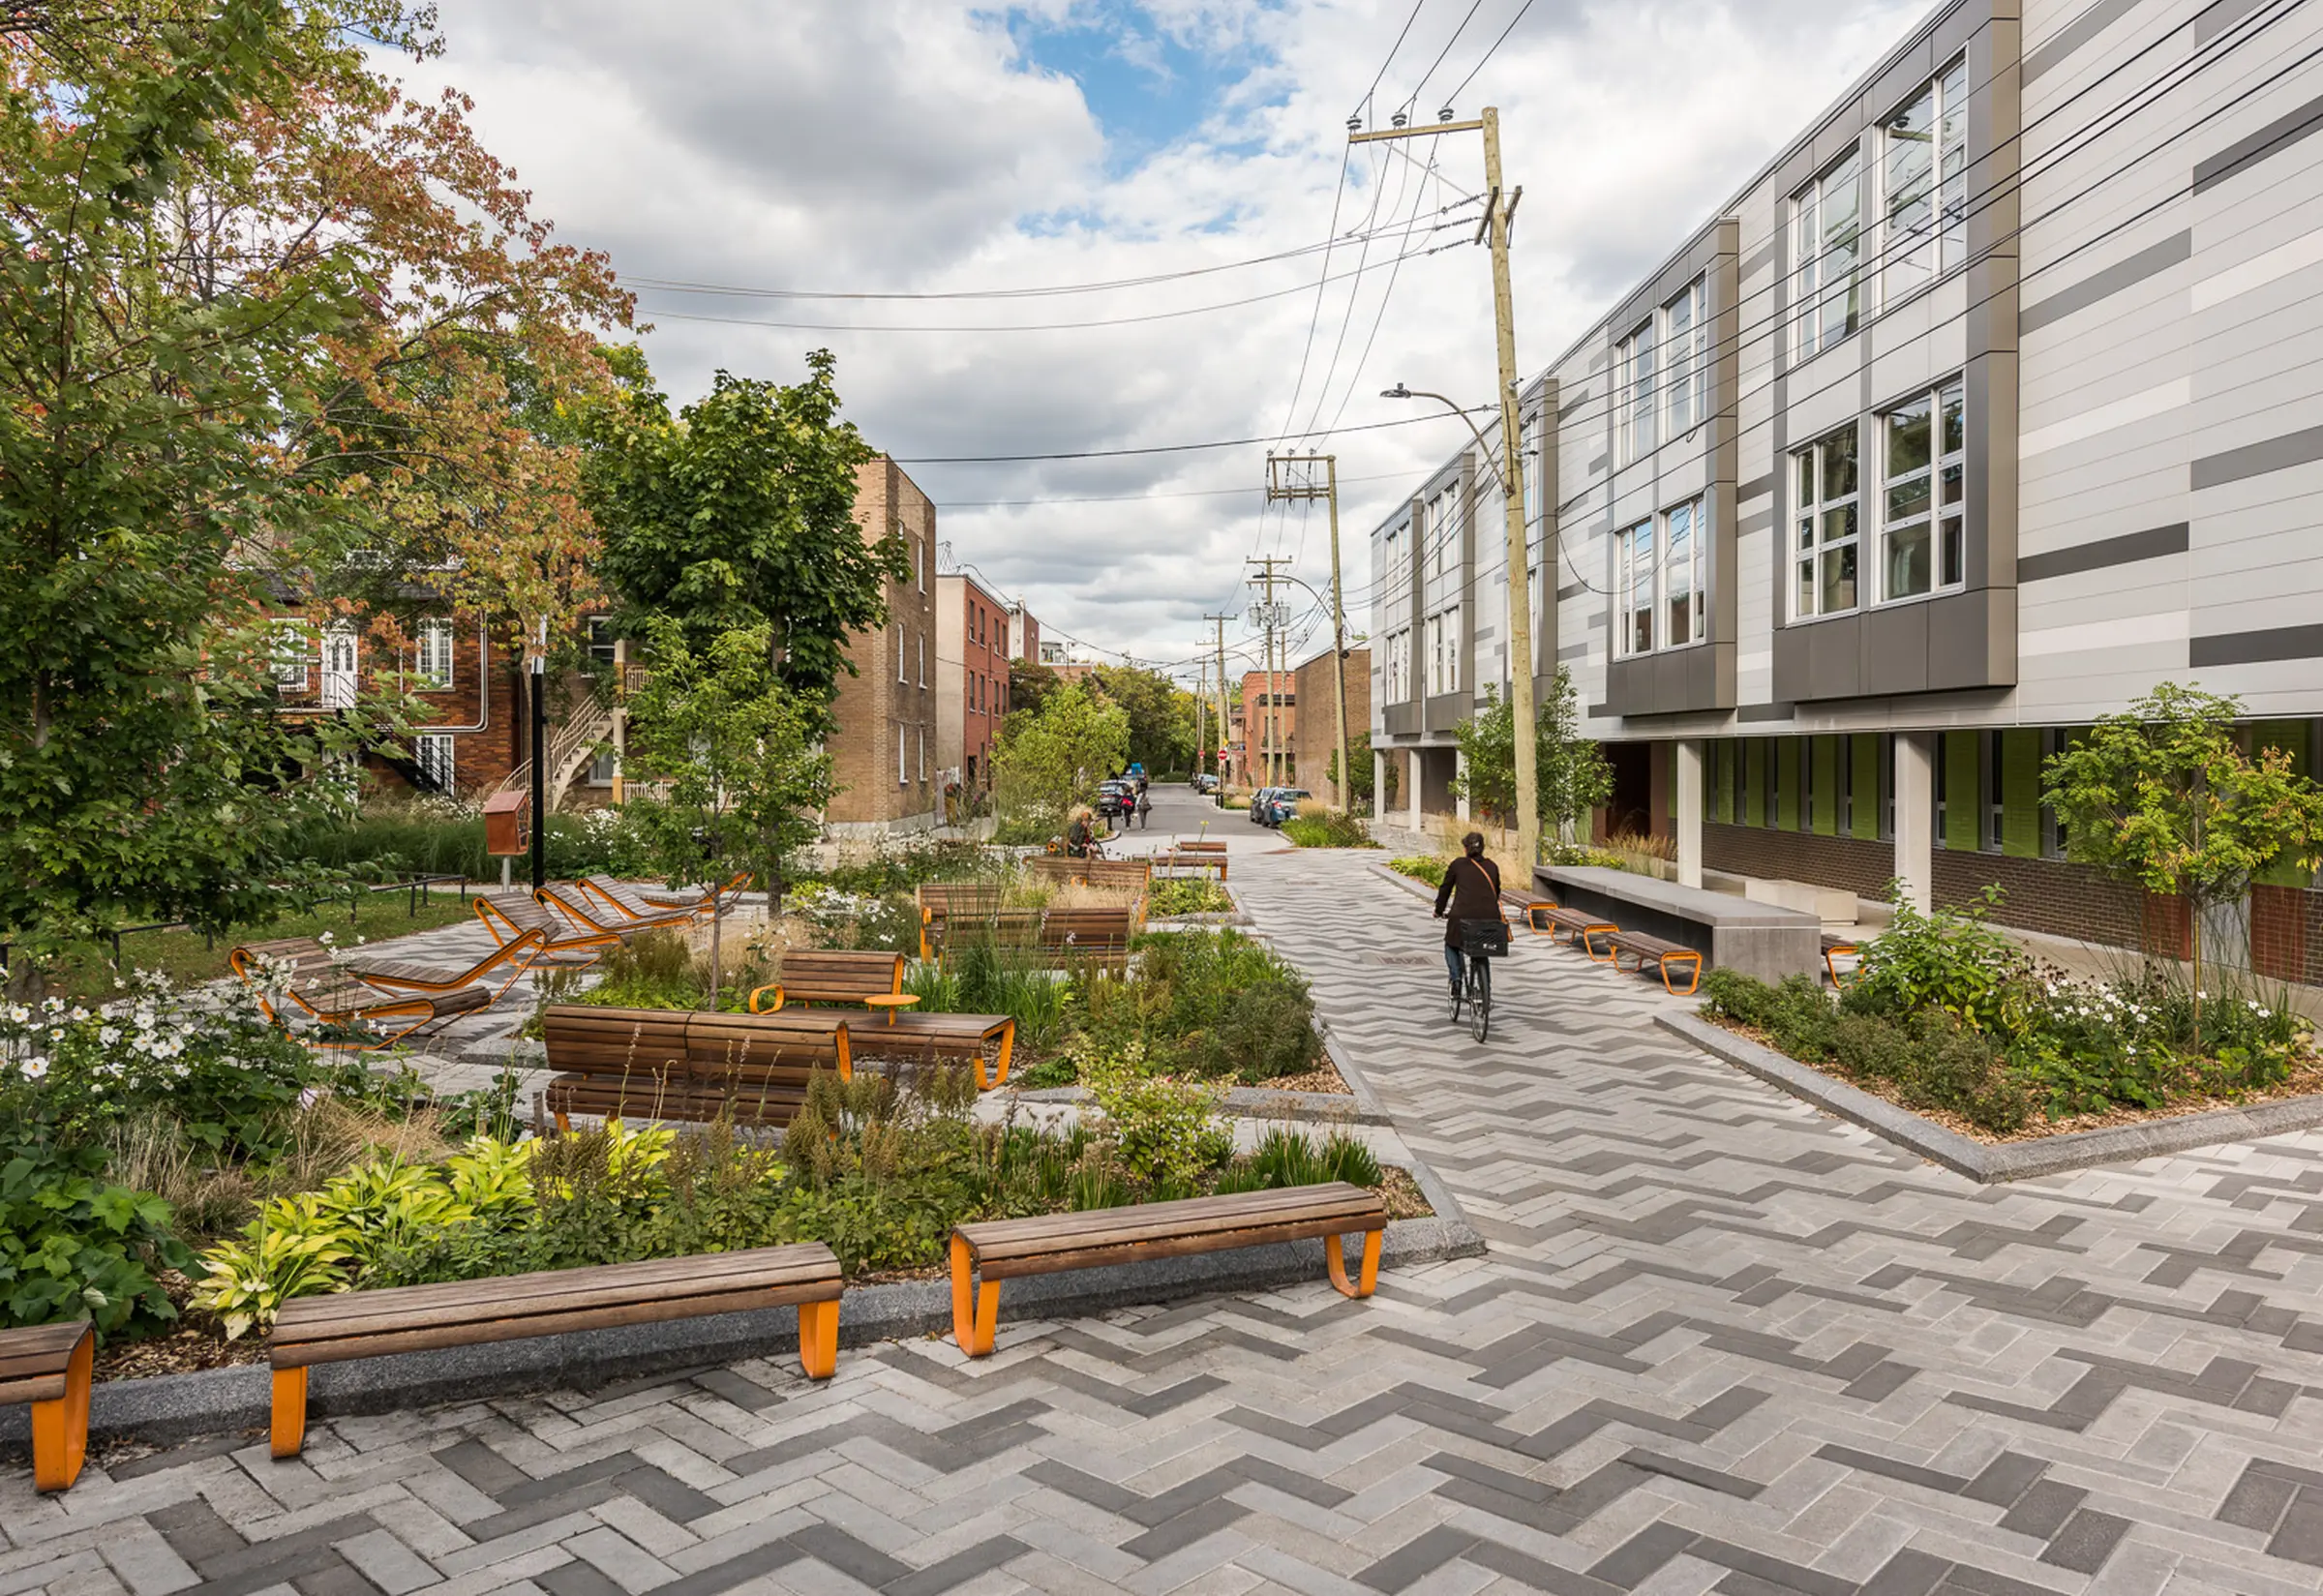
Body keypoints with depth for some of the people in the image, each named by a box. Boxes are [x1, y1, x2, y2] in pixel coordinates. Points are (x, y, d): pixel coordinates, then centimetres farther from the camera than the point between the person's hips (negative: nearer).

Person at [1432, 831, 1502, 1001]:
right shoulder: (1492, 866, 16)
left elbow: (1445, 889, 15)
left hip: (1463, 915, -3)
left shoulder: (1457, 864, 9)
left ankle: (1456, 978, 5)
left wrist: (1439, 911, 30)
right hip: (1489, 917, 3)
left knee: (1451, 945, 24)